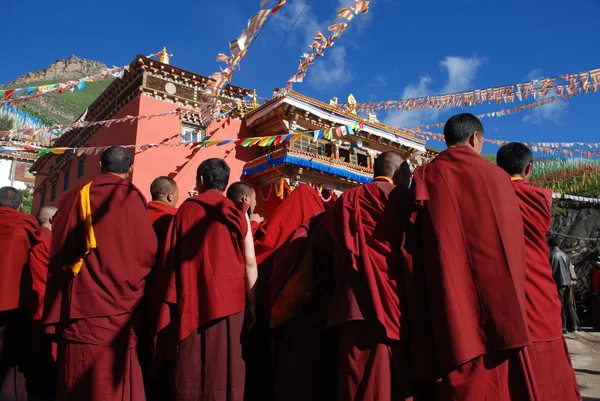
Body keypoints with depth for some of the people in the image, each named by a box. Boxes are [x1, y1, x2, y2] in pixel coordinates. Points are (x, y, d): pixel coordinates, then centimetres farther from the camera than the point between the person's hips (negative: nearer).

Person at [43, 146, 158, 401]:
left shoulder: (74, 198, 4)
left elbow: (58, 254, 6)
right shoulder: (132, 199, -6)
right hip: (118, 308, -3)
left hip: (77, 304, 3)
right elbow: (147, 253, -7)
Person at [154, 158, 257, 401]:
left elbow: (171, 256, 5)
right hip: (227, 298, -1)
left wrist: (173, 299, 11)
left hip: (191, 298, 1)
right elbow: (250, 261, -3)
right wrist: (251, 302, 3)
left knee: (190, 368, 9)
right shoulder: (238, 214, 1)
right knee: (224, 367, 6)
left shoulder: (185, 210, 3)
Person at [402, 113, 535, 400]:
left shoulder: (425, 178, 3)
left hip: (445, 299, 0)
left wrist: (420, 313, 4)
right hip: (496, 293, 0)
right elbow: (513, 240, 8)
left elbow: (412, 246, -1)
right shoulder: (496, 176, 5)